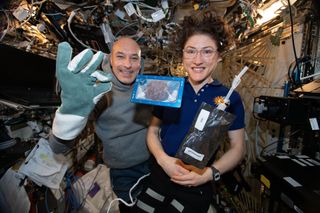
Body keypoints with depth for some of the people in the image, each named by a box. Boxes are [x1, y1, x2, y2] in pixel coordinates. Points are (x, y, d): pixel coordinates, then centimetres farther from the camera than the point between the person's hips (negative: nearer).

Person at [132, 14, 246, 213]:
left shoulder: (230, 98, -6)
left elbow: (238, 147, -2)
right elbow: (153, 131, 4)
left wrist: (210, 173, -17)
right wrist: (162, 159, -14)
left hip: (197, 187, -1)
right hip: (159, 175, 2)